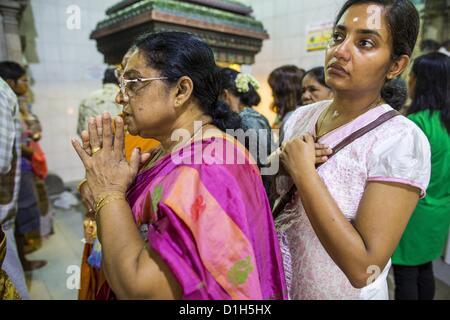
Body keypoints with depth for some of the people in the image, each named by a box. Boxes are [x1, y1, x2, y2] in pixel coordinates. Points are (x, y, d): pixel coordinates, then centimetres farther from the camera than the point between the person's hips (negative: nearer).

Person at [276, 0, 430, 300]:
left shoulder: (401, 140, -22)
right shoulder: (300, 117, -5)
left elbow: (364, 268, -28)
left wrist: (303, 171, -26)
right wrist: (279, 164, -13)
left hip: (343, 292, -5)